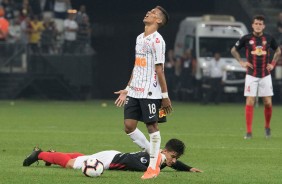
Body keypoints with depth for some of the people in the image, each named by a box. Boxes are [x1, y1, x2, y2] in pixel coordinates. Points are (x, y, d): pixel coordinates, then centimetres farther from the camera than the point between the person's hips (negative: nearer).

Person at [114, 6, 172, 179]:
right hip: (135, 92, 8)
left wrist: (165, 95, -12)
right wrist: (127, 89, 20)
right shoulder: (140, 38, 15)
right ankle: (154, 154, 18)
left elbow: (159, 69, -12)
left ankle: (153, 167, 7)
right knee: (129, 126, 3)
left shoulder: (157, 40, -9)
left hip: (150, 92, -8)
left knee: (152, 126, -1)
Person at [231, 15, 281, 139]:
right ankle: (249, 132, -5)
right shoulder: (246, 38, -3)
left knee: (268, 103, 1)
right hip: (251, 75, -1)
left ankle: (267, 127, 24)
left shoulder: (269, 38, 2)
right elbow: (234, 50, 11)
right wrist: (241, 62, 1)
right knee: (250, 102, -7)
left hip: (265, 75, 1)